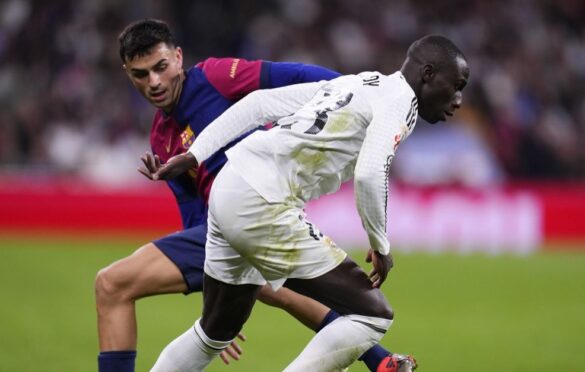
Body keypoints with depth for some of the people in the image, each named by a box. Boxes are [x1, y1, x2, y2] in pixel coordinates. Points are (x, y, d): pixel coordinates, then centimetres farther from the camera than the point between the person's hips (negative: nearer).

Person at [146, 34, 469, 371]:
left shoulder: (353, 84, 21)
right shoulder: (401, 101, -4)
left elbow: (259, 102, 20)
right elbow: (369, 174, -20)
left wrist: (194, 156, 20)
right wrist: (381, 247, -7)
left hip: (227, 192, 10)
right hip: (262, 207, -9)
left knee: (216, 334, 26)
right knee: (373, 314, -7)